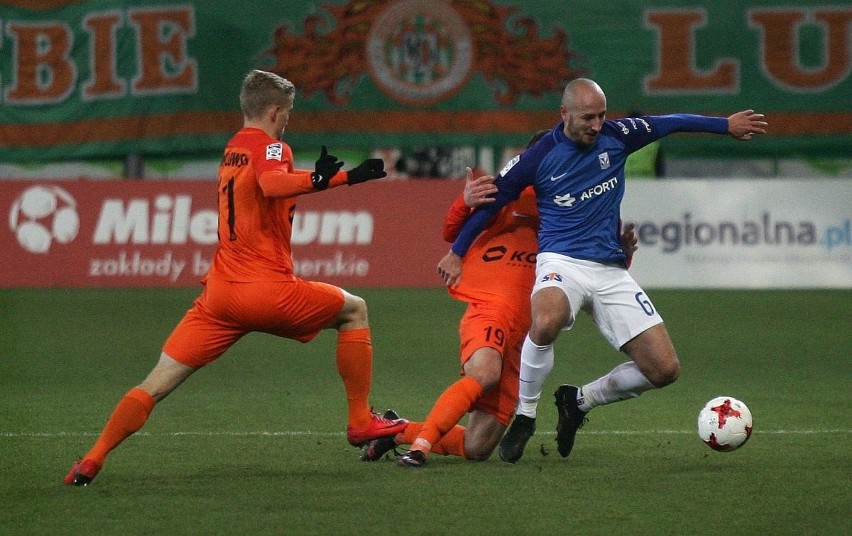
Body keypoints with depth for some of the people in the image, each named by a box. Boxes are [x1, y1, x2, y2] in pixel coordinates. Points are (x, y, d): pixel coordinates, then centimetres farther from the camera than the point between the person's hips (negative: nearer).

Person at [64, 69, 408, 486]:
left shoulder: (232, 148, 19)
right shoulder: (270, 147, -4)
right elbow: (271, 183, -27)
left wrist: (317, 176, 29)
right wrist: (336, 179, -33)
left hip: (219, 293, 6)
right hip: (268, 291, -6)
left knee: (157, 383, 4)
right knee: (354, 311, 17)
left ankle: (90, 462, -6)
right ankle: (360, 421, 17)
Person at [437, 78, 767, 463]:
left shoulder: (616, 136, 3)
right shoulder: (538, 157, -5)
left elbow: (669, 123, 19)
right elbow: (491, 199, 7)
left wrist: (727, 125, 24)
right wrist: (457, 252, 14)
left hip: (611, 271, 4)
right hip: (562, 262, -4)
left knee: (664, 370, -6)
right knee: (546, 322, -41)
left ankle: (578, 401, 17)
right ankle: (524, 418, -19)